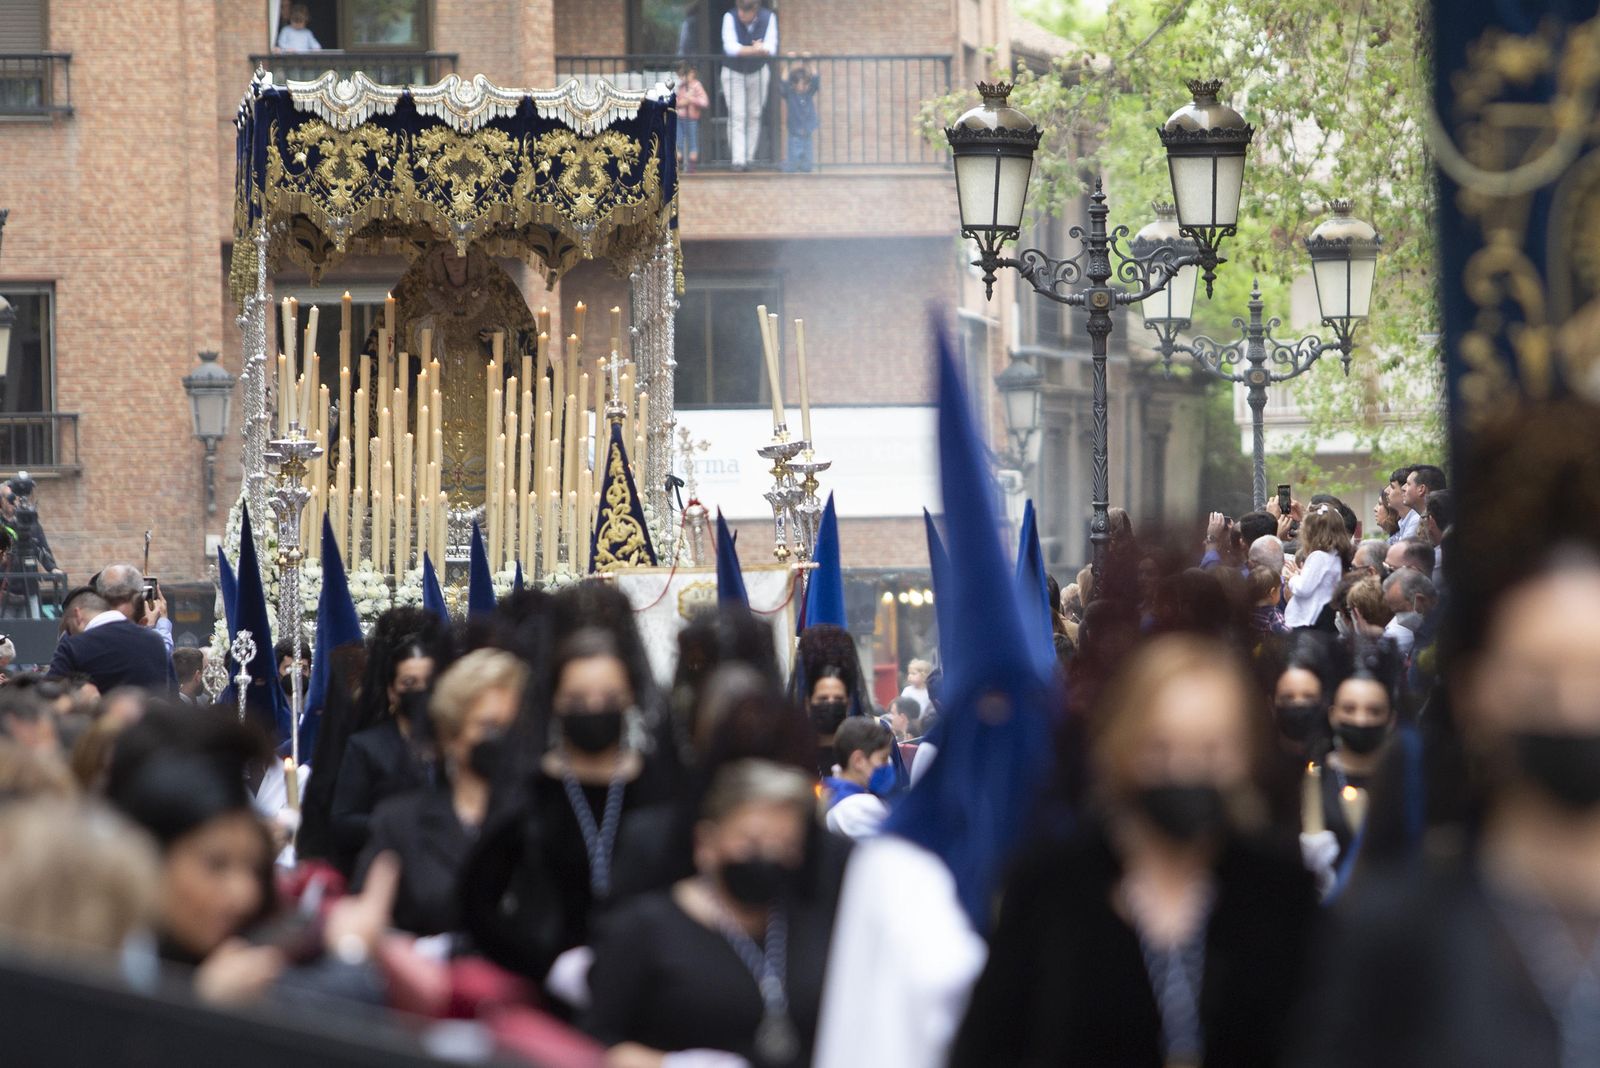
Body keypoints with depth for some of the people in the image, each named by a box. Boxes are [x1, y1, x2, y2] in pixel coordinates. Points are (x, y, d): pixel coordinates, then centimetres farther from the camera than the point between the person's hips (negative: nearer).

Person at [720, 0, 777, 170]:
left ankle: (749, 158, 15)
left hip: (758, 73, 2)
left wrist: (744, 50, -38)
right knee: (737, 116, -12)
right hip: (733, 73, -2)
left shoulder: (768, 18, -17)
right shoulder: (730, 17, -22)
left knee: (754, 116, 5)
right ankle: (738, 160, -14)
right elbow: (730, 47, -30)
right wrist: (755, 49, -36)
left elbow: (771, 48, -24)